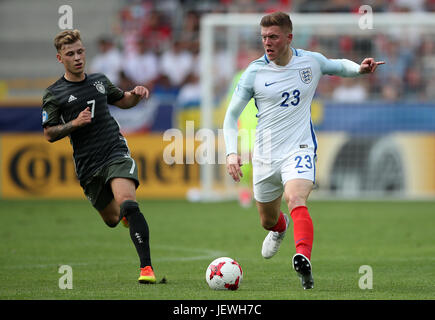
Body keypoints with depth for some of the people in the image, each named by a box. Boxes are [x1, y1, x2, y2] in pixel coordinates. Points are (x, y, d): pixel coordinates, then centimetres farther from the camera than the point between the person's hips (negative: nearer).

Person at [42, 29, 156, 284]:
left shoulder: (99, 81, 9)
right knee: (112, 218, 11)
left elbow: (123, 101, 27)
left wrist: (136, 95, 5)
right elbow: (49, 134, 0)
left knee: (127, 202, -26)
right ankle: (125, 214, 53)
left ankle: (147, 267, -27)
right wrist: (74, 123, -16)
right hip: (88, 165, 0)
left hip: (116, 151, 0)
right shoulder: (54, 95, 0)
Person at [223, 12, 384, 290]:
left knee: (296, 200, -31)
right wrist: (232, 153, -13)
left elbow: (338, 66, 22)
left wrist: (360, 68, -1)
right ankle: (280, 228, 58)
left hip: (300, 149, -2)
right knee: (268, 220, 19)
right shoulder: (255, 72, -5)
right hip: (266, 156, 2)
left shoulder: (311, 61, -2)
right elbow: (231, 115, 1)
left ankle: (304, 261, -50)